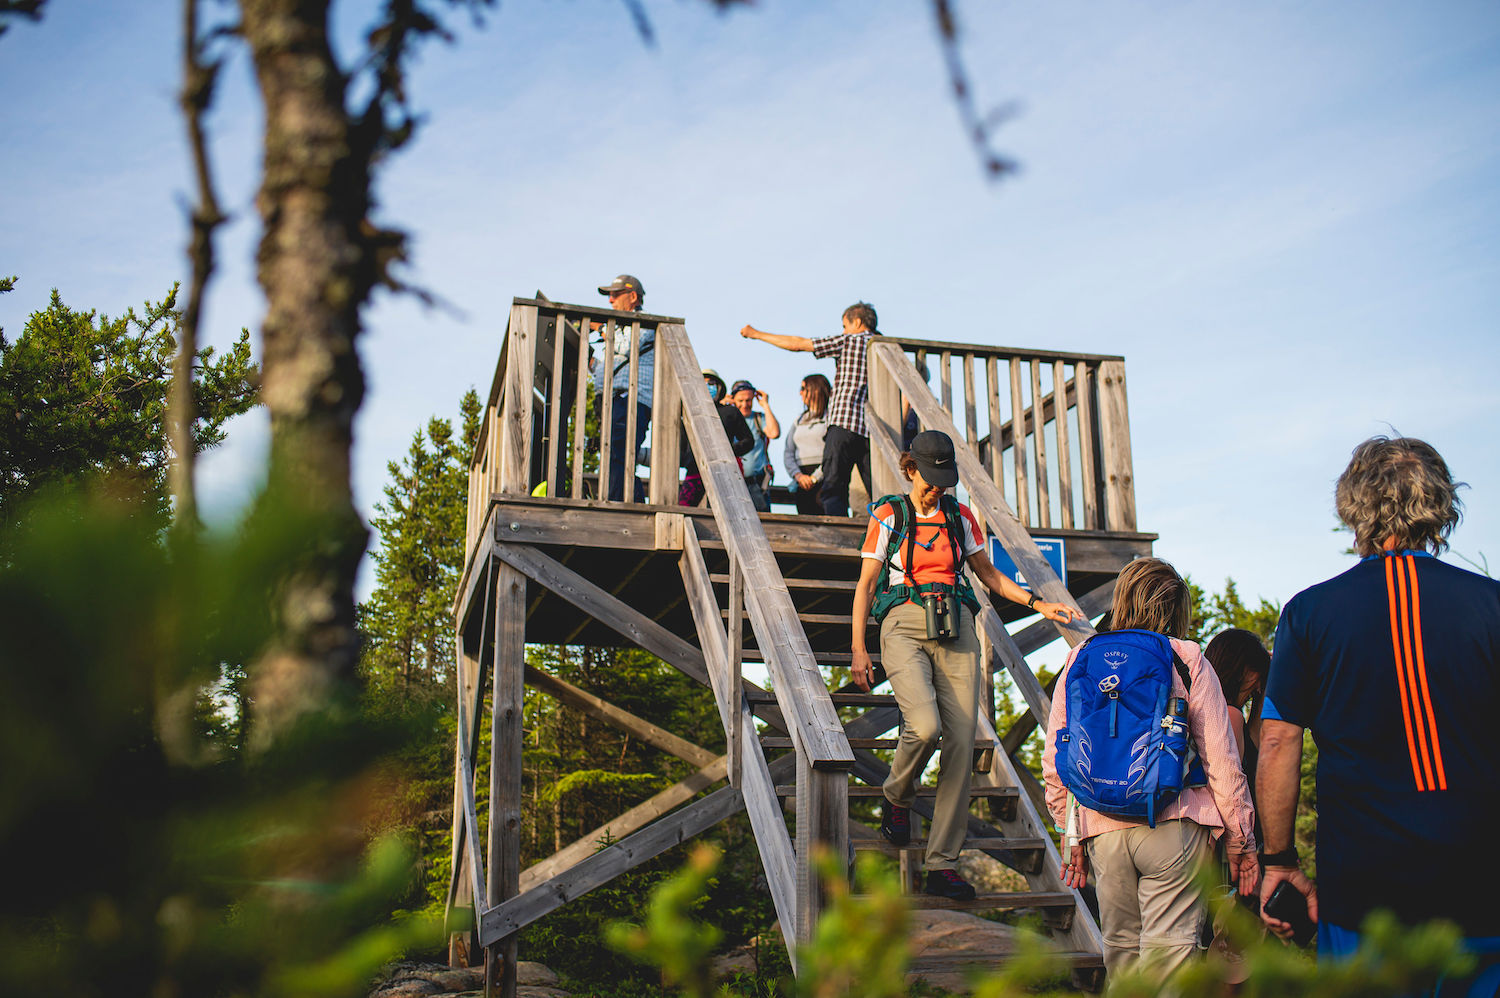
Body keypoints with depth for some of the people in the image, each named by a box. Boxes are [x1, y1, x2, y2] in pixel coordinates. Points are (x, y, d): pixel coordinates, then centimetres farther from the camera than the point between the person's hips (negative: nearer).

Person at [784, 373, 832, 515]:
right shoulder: (799, 420, 22)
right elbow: (788, 453, 15)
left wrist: (815, 477, -12)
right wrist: (798, 475, -4)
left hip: (825, 478, -5)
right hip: (802, 481, 5)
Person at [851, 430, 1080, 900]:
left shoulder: (960, 516, 16)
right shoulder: (888, 514, 7)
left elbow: (989, 574, 24)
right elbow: (866, 585, 6)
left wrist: (1038, 604, 11)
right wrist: (858, 648, -2)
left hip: (955, 630, 3)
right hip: (905, 626, -3)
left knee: (960, 743, -7)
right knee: (925, 727, -26)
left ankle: (943, 864, 1)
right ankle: (896, 798, 7)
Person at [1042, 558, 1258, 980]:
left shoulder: (1078, 660, 8)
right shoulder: (1187, 660, 1)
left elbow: (1053, 760, 9)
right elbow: (1221, 758, -2)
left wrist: (1070, 832, 17)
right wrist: (1239, 837, 6)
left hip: (1101, 829, 3)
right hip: (1173, 826, -3)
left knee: (1120, 947, 15)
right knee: (1168, 951, -4)